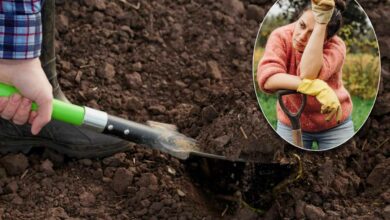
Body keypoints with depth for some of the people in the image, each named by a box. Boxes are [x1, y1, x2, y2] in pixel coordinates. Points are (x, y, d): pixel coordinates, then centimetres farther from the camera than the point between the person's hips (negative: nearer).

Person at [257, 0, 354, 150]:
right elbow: (267, 78, -37)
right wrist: (316, 87, -47)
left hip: (334, 124, -1)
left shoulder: (336, 46, -22)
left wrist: (321, 23, -44)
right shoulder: (281, 36, -19)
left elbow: (308, 74, -42)